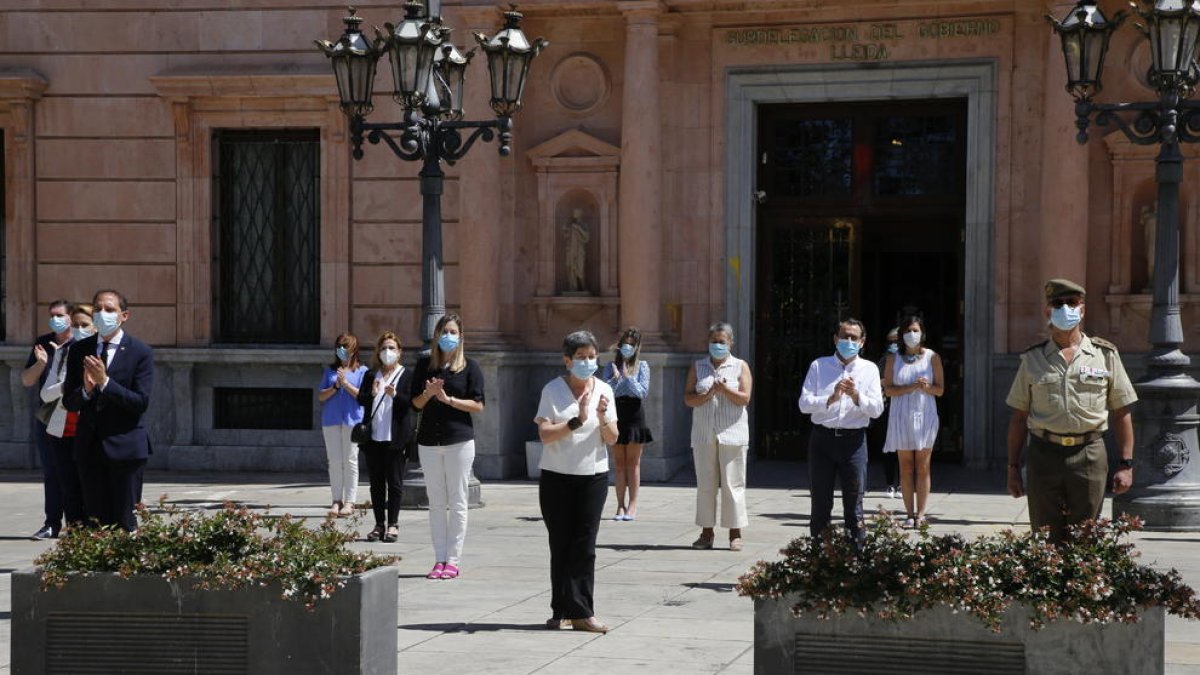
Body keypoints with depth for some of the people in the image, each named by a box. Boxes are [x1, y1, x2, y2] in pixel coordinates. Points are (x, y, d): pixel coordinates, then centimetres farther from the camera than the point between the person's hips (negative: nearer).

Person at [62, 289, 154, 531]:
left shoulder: (141, 353, -3)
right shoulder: (79, 350, 9)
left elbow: (141, 402, -11)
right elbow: (69, 402, 7)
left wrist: (104, 382, -19)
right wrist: (86, 389, -14)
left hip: (125, 446, -4)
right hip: (89, 447, 4)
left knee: (124, 522, -1)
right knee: (95, 522, 5)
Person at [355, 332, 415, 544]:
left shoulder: (407, 375, 3)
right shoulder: (371, 375, 14)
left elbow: (412, 403, -4)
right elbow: (360, 399, 7)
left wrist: (395, 395, -22)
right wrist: (372, 394, -13)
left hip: (395, 437, -4)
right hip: (373, 437, 4)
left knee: (394, 483, -1)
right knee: (376, 483, 7)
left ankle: (393, 524, 5)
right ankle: (379, 525, 13)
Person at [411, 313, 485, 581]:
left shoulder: (470, 366, 0)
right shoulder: (425, 365, 9)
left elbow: (478, 405, -4)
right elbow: (416, 403, 9)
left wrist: (448, 398, -14)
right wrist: (428, 393, -12)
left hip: (459, 440, -3)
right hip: (429, 440, 3)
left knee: (457, 503, -1)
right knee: (436, 503, 5)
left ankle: (453, 560, 2)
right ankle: (439, 559, 8)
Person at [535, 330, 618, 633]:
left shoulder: (603, 390, 6)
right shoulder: (553, 390, -3)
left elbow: (612, 438, 4)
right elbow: (545, 435, -11)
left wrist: (603, 418, -16)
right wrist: (577, 421, -21)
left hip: (593, 475, 2)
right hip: (557, 477, -2)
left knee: (585, 545, -4)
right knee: (561, 544, 3)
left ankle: (580, 612, -5)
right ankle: (563, 611, 8)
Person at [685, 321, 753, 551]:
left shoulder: (741, 367, 7)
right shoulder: (698, 367, 12)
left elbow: (744, 398, -4)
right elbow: (688, 398, 3)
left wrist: (724, 389, -18)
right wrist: (707, 395, -13)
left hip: (732, 434, -2)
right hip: (703, 434, 2)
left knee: (732, 484, -4)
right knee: (705, 484, 3)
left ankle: (735, 534, 0)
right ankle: (707, 532, 8)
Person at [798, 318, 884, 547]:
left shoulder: (869, 369, 7)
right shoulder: (819, 366, 5)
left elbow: (877, 409, -2)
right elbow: (804, 403, -5)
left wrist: (856, 395, -18)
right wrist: (831, 399, -19)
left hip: (854, 440, 0)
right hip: (823, 438, 0)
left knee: (854, 502, 4)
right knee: (820, 502, 6)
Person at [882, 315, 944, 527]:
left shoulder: (932, 357, 6)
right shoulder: (894, 359, 7)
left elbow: (940, 389, 5)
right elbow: (888, 389, -1)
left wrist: (927, 387, -16)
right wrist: (911, 387, -15)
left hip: (925, 416, -1)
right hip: (901, 416, 1)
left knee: (922, 467, -2)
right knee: (906, 468, 0)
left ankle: (920, 513, 0)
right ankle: (910, 514, 2)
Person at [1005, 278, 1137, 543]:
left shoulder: (1106, 355, 8)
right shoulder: (1033, 359, 9)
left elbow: (1121, 414, 7)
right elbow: (1019, 417, 10)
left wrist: (1126, 465, 0)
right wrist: (1013, 468, 6)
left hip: (1089, 454, -1)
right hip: (1043, 454, 1)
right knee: (1045, 540, 2)